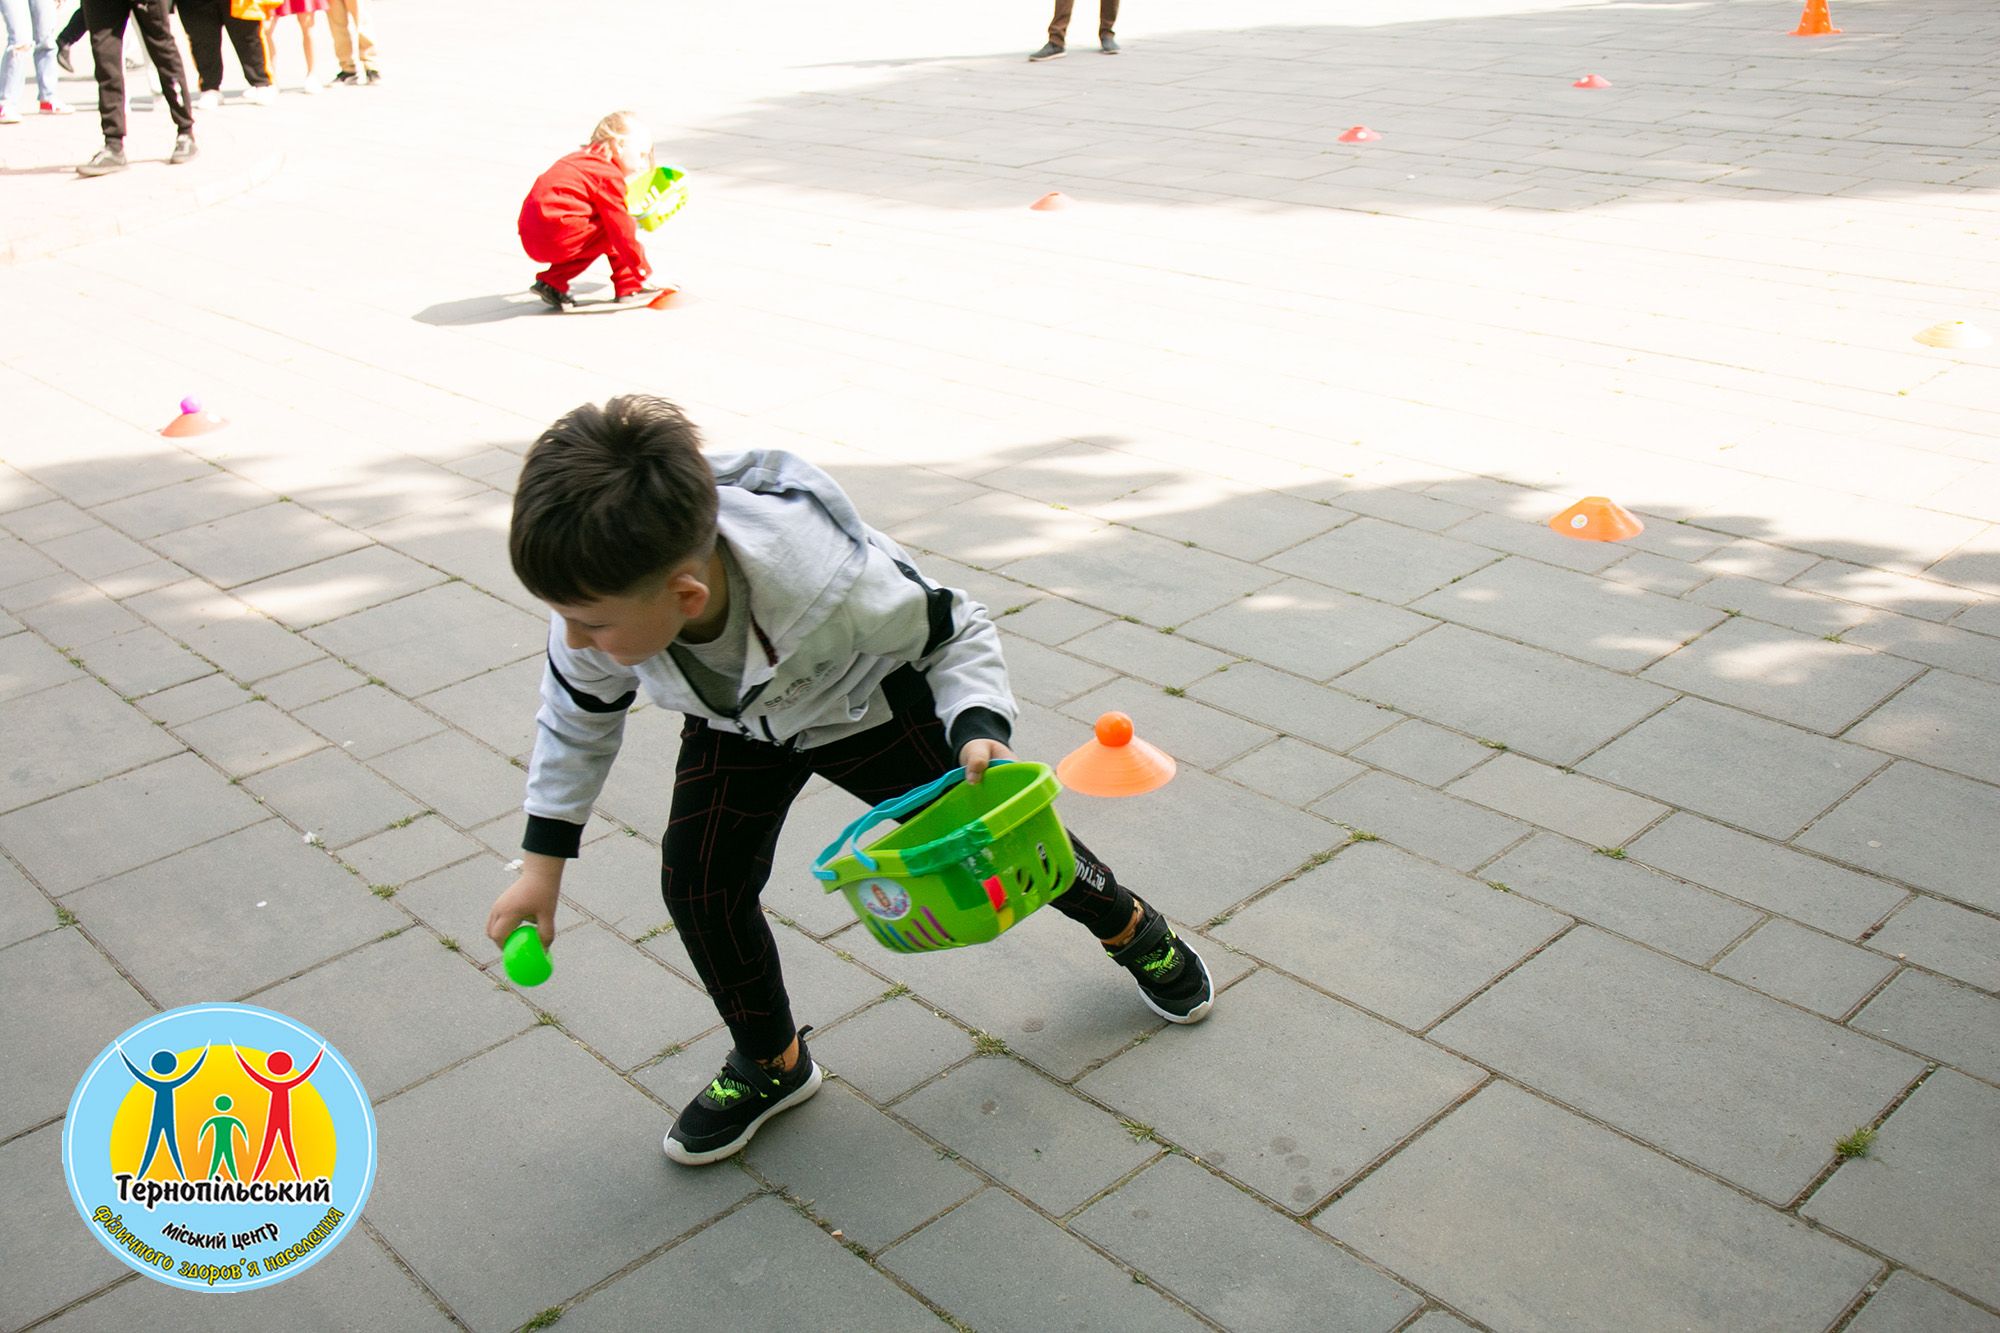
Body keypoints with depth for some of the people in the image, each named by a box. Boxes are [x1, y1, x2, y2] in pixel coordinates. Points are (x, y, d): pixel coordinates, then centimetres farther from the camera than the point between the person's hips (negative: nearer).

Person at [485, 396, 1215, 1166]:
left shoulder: (830, 582, -46)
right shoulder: (598, 601, -33)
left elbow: (957, 632, -23)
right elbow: (579, 716, -8)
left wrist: (979, 730, -41)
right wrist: (542, 864, -4)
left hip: (871, 705, -3)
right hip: (736, 727, 3)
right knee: (697, 880, -14)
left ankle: (1133, 930, 40)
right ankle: (771, 1063, 14)